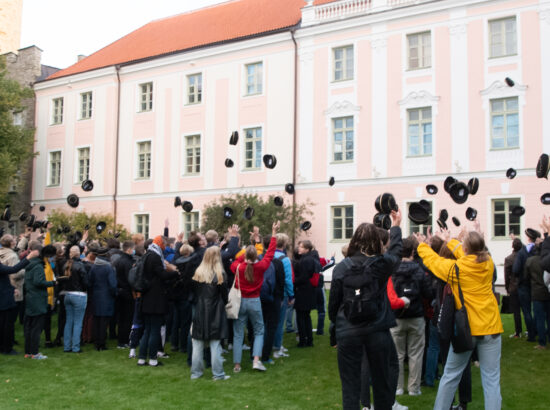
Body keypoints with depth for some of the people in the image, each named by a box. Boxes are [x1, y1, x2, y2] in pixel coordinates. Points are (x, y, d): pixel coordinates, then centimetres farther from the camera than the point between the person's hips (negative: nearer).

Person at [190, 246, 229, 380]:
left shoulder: (198, 273, -4)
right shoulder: (219, 274, -12)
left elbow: (194, 292, 3)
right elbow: (224, 295, -4)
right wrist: (223, 304, 15)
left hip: (200, 313, 3)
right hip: (215, 313, -2)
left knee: (198, 343, 9)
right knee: (215, 344, 3)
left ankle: (195, 372, 16)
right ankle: (218, 373, 8)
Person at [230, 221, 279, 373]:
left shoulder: (238, 267, -12)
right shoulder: (260, 267, -12)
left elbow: (235, 261, 13)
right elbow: (270, 253, 0)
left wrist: (246, 254, 16)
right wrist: (274, 234, 7)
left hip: (240, 302, 1)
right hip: (254, 302, -1)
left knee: (238, 334, 8)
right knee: (259, 331, 13)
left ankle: (237, 365, 10)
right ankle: (256, 360, -2)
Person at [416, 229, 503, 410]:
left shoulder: (455, 268, -11)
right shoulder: (488, 263, -2)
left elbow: (432, 259, 6)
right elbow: (472, 255, 19)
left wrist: (422, 245, 27)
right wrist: (450, 241, 34)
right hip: (490, 327, 2)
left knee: (451, 375, 12)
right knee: (491, 379, 3)